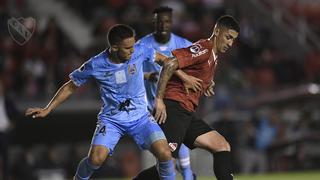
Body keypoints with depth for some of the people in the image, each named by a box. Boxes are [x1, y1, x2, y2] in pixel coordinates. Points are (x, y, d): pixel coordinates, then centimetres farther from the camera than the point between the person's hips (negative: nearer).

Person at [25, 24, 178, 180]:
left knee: (164, 154, -20)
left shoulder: (139, 52, -12)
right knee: (96, 159, -22)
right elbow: (70, 87, 0)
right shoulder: (95, 65, -15)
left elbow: (161, 58, 10)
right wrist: (47, 109, -2)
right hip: (111, 118, -1)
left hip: (140, 116, 1)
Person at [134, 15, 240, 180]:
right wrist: (159, 99, -22)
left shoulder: (213, 57, 21)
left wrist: (205, 87, 12)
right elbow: (170, 64, -21)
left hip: (187, 113, 10)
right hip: (172, 108, -10)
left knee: (222, 146, 1)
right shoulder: (203, 49, -10)